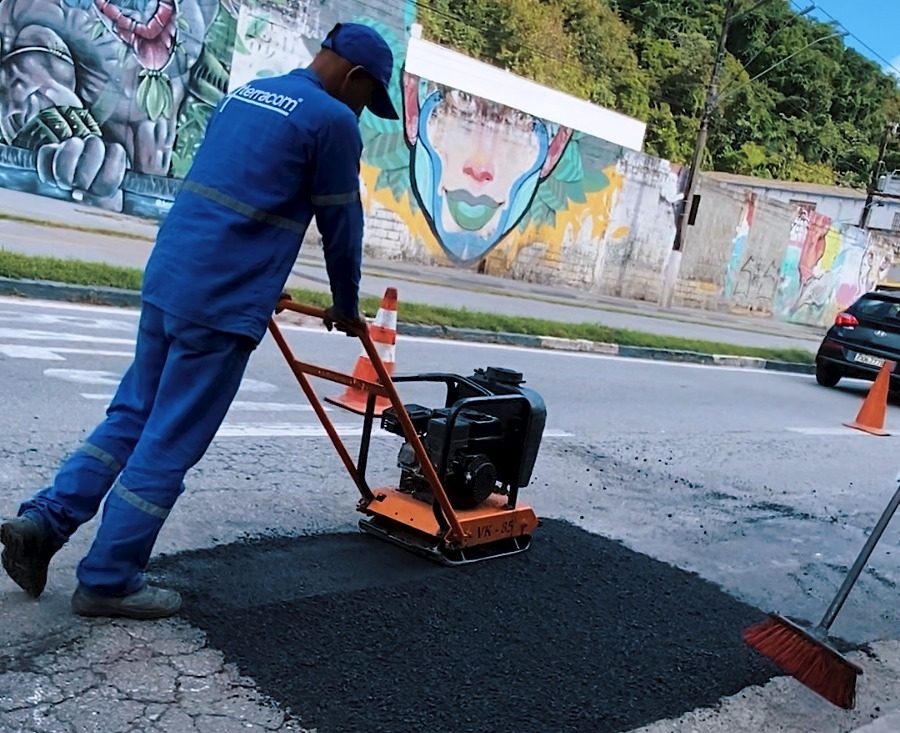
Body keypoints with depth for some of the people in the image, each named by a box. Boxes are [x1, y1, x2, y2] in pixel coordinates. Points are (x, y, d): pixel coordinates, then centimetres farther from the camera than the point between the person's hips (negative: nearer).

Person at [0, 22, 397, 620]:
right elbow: (341, 223, 2)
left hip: (166, 278, 8)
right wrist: (346, 307, 16)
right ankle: (109, 581, 11)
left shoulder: (246, 94, 20)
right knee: (171, 443, 1)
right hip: (223, 304, -8)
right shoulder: (332, 119, -5)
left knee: (131, 415, 18)